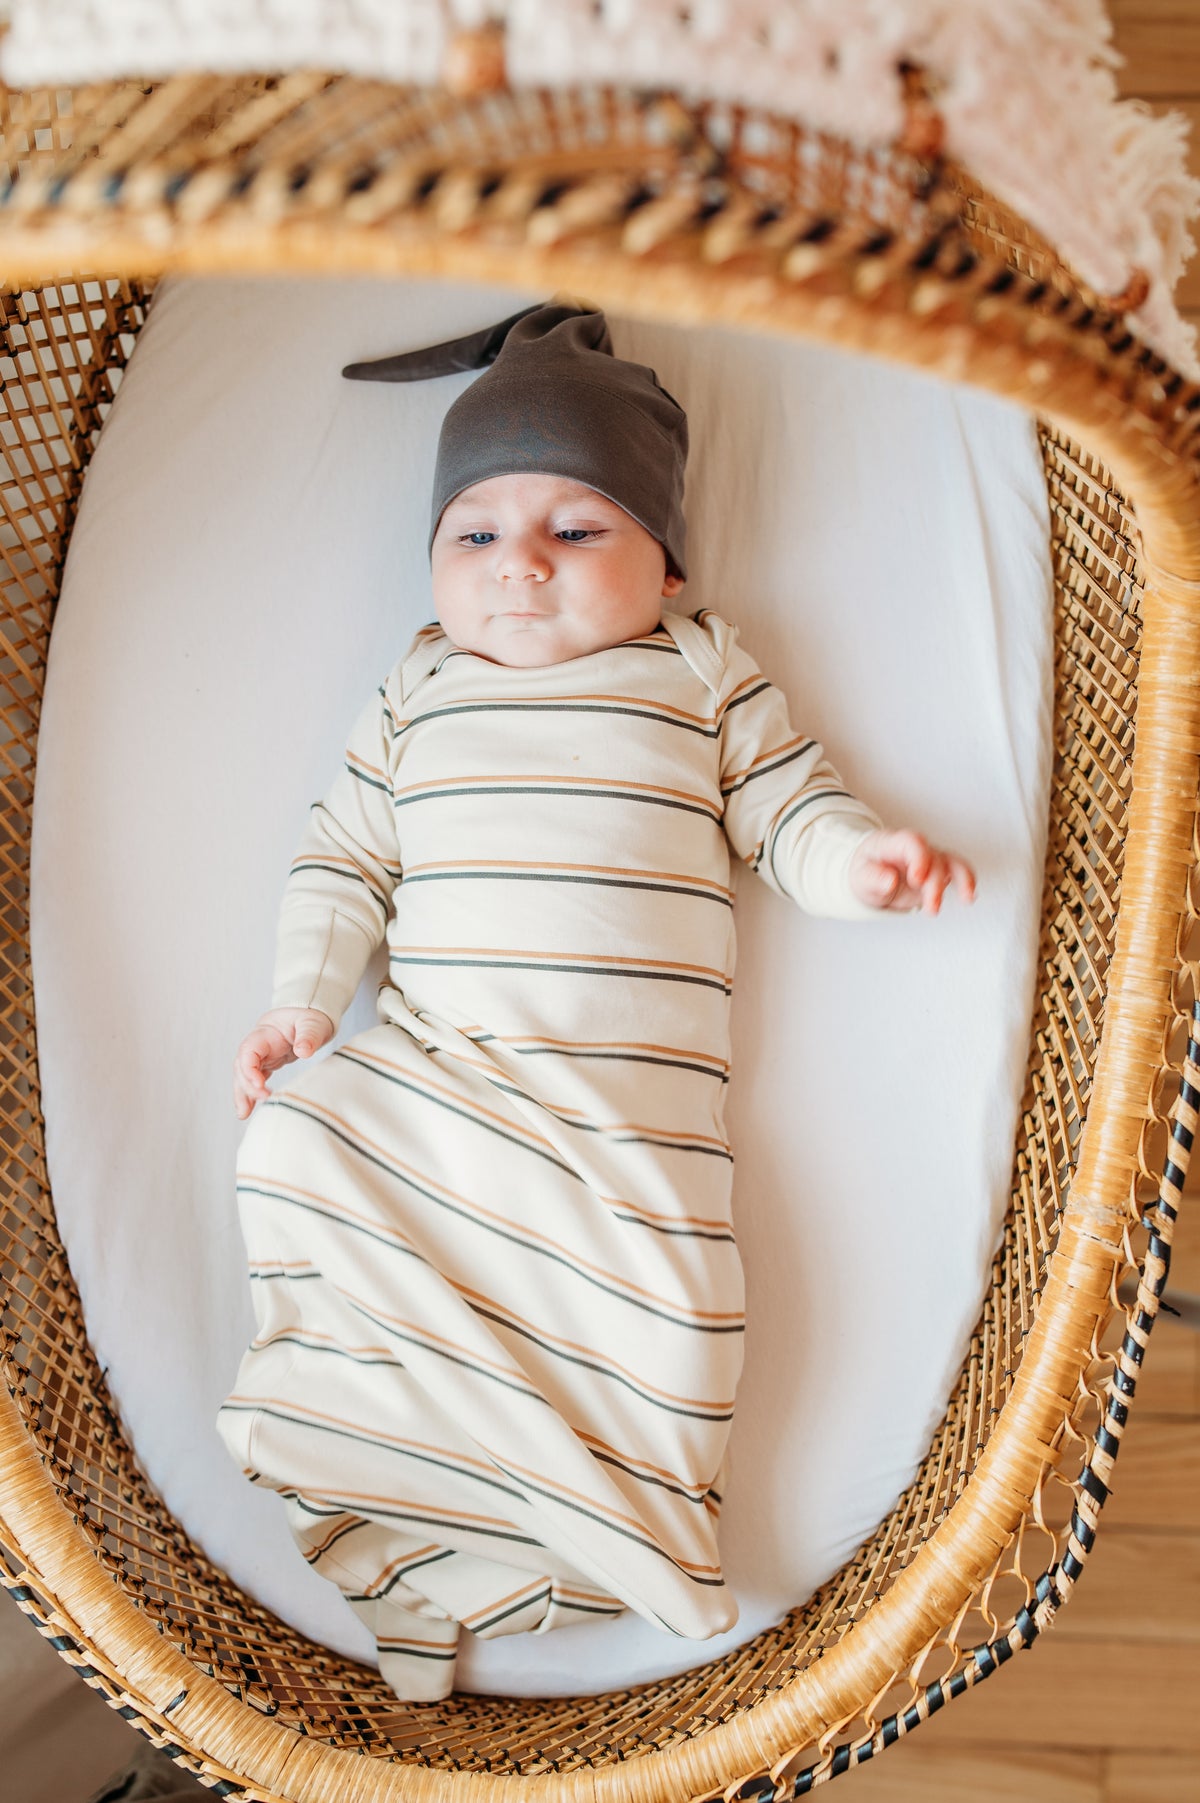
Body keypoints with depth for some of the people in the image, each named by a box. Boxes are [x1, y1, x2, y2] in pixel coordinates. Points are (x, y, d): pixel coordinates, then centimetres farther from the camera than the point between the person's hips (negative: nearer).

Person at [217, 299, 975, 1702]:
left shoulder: (705, 673, 10)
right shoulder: (418, 689, 15)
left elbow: (785, 809, 10)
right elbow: (344, 852, 16)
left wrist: (859, 857, -11)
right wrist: (304, 997, 5)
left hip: (632, 1096, -2)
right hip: (429, 1061, 3)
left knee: (652, 1283, -20)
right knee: (299, 1147, -19)